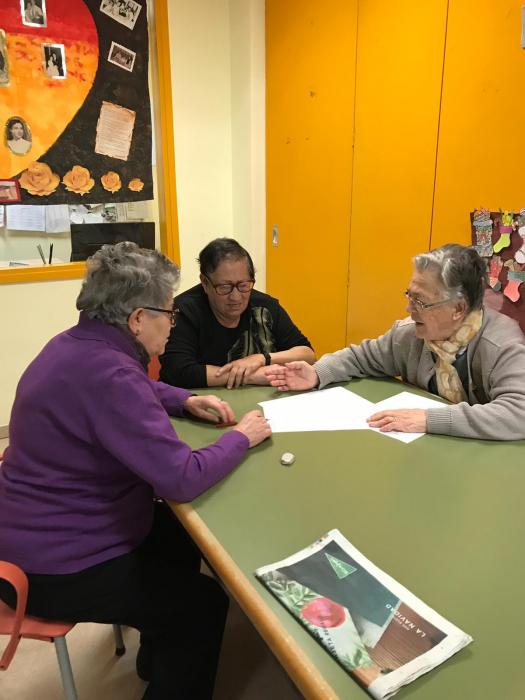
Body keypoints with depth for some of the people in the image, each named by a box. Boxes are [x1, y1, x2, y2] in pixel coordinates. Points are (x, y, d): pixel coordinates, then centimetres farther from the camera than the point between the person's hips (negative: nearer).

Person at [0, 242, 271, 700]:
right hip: (55, 568, -10)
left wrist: (186, 402, 4)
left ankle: (157, 657, 42)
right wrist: (241, 438, -16)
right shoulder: (107, 373, -32)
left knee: (181, 534, 22)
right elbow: (182, 479, -33)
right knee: (205, 602, 1)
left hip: (41, 534, 10)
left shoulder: (77, 346, 0)